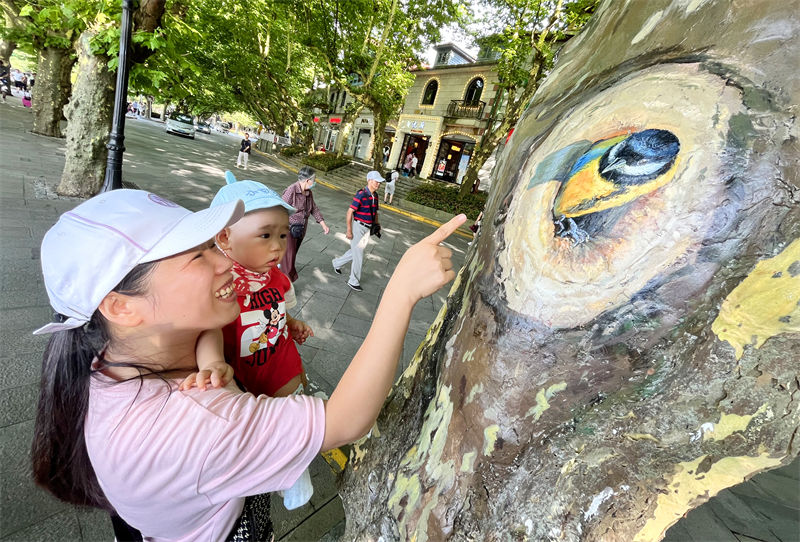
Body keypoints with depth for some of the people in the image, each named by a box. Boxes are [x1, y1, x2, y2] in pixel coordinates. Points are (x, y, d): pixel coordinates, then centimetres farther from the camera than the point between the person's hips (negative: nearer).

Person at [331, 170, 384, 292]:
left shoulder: (375, 195, 7)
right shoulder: (361, 194, -18)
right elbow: (350, 212, -18)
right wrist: (349, 230, -19)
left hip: (367, 228, 8)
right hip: (358, 227, -8)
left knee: (356, 251, 20)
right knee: (358, 255, 0)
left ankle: (337, 263, 43)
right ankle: (353, 282, 16)